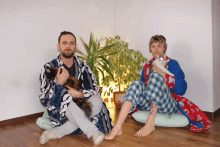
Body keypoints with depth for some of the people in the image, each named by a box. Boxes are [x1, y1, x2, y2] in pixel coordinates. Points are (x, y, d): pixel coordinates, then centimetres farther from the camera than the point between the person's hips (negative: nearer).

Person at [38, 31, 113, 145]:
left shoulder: (82, 67, 3)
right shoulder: (49, 68, -5)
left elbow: (96, 90, -4)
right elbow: (44, 100, -9)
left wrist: (79, 94, -22)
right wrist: (59, 83, -22)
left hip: (80, 109, 3)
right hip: (59, 113, -2)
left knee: (97, 101, -26)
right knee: (62, 94, -32)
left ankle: (56, 133, -26)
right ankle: (93, 131, -34)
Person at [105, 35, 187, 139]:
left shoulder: (173, 64, 3)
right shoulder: (147, 66, 15)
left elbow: (181, 90, -8)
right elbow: (143, 86, 17)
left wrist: (163, 75, -16)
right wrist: (147, 84, -6)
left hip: (169, 106, -3)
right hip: (149, 104, 4)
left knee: (155, 76, -25)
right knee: (136, 84, -24)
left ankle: (150, 124, -31)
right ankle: (117, 127, -39)